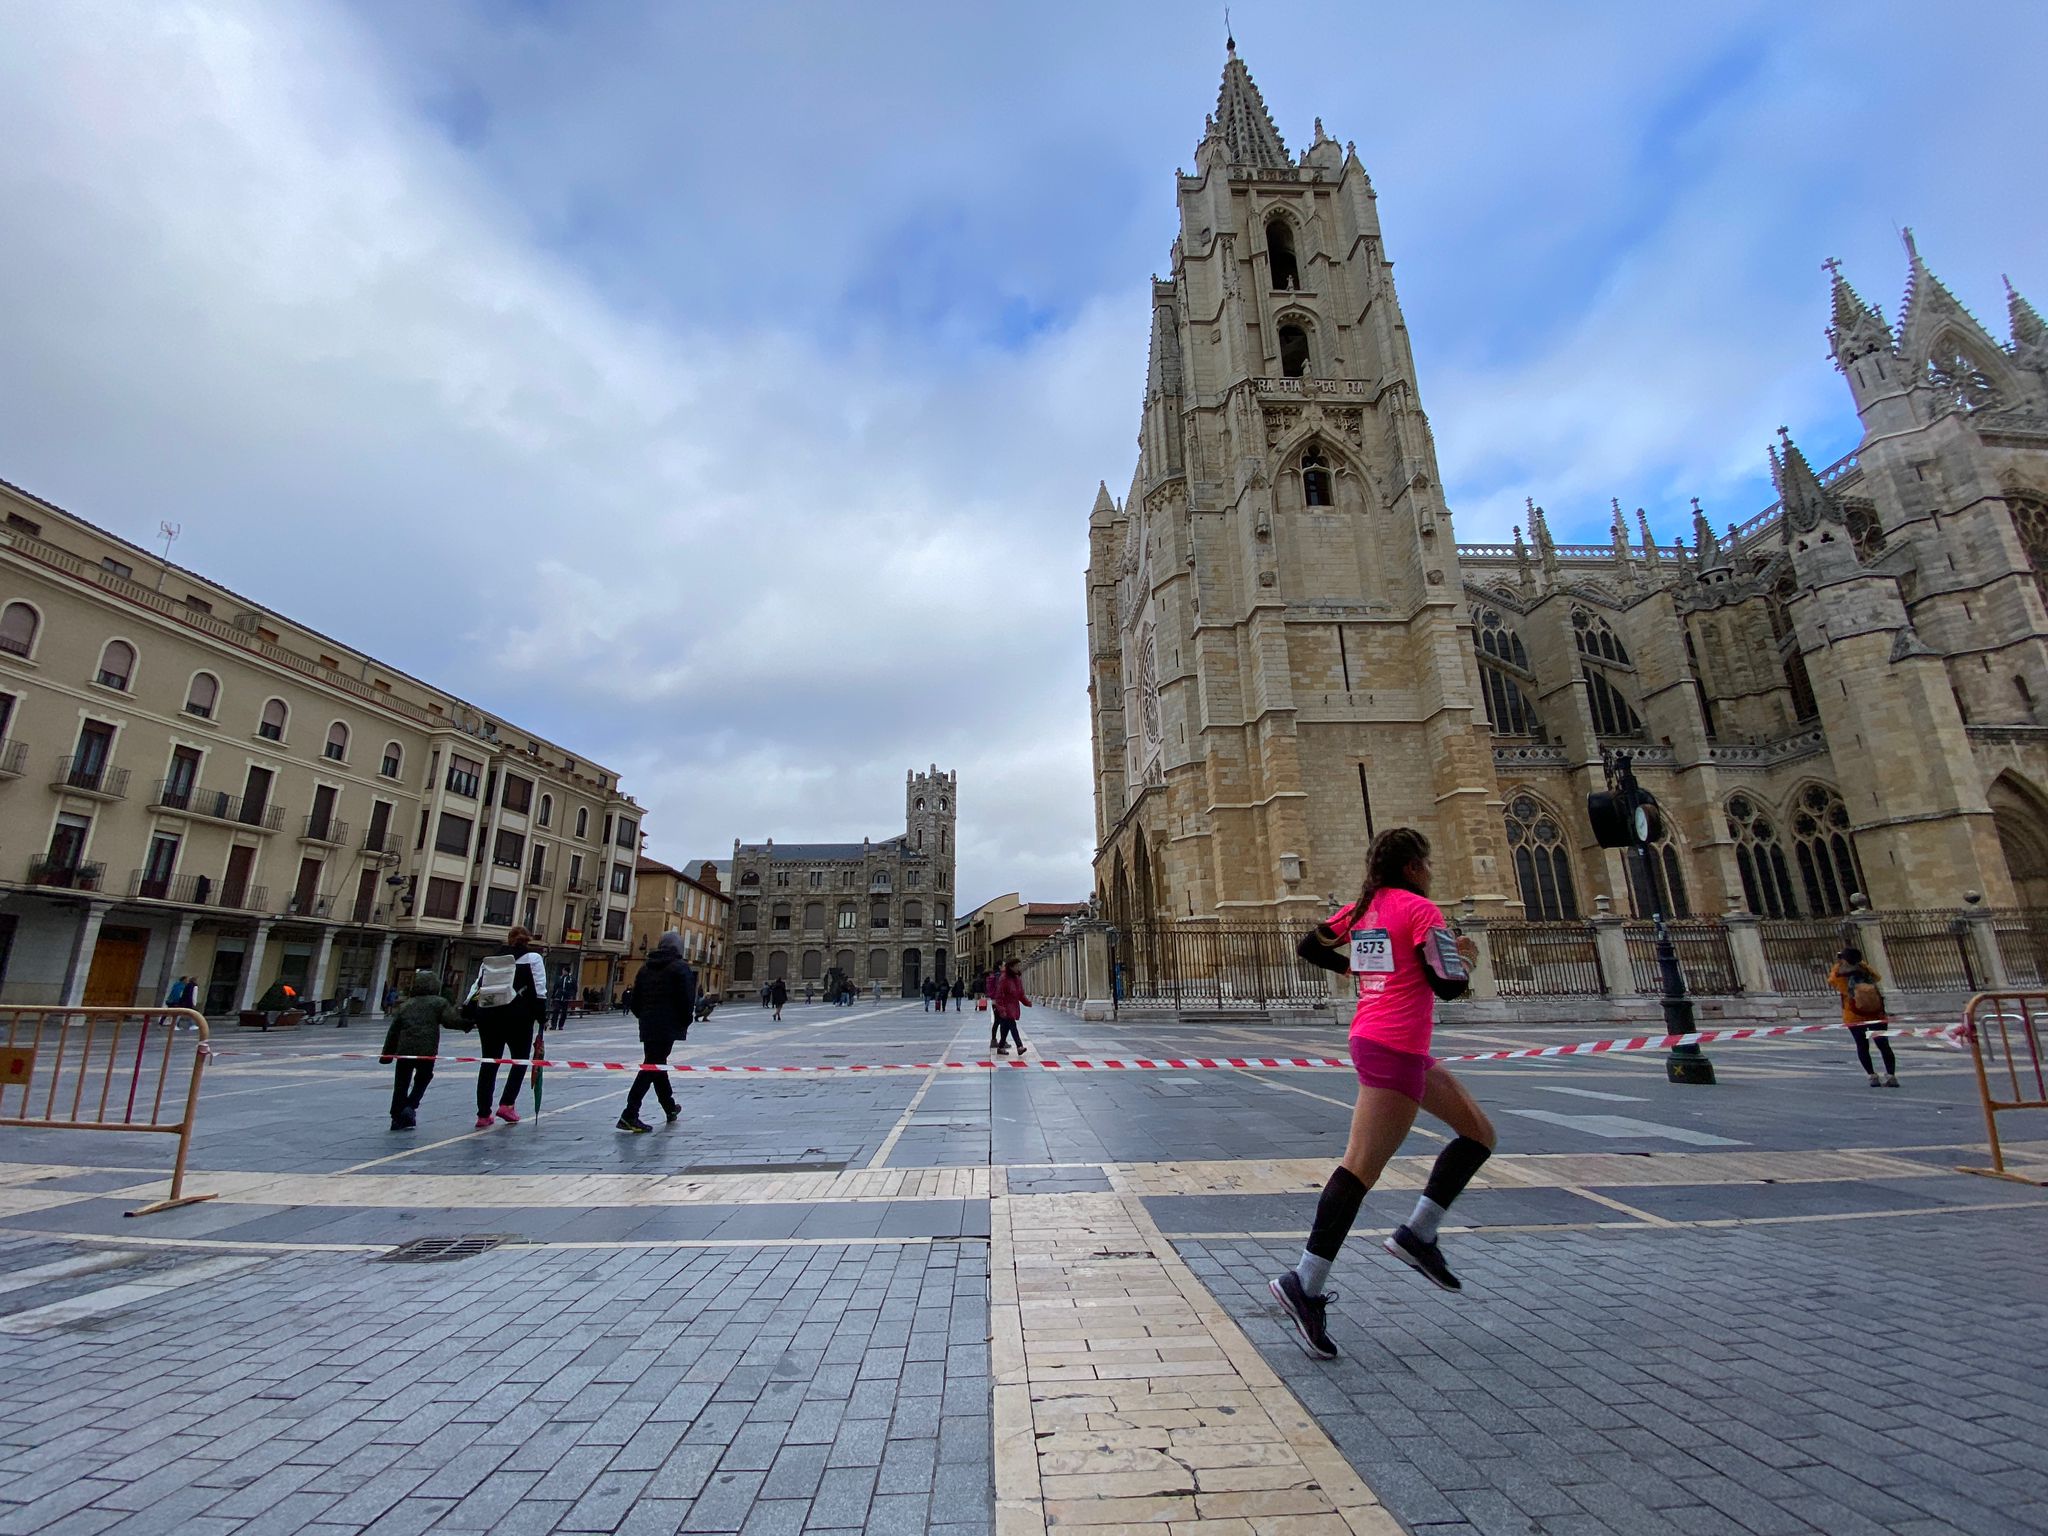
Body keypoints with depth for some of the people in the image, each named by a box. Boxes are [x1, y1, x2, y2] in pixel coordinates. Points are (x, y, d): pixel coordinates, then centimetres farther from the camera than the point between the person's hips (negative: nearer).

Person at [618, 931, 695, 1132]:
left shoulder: (646, 968, 13)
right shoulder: (680, 967, -8)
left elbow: (635, 999, 15)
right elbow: (688, 1000, -13)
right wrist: (685, 1022, -1)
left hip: (648, 1025, 8)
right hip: (668, 1025, -8)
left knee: (656, 1064, 18)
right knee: (653, 1066, -6)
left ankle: (670, 1107, 33)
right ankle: (629, 1116, -11)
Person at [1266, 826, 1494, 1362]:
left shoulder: (1360, 909, 11)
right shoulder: (1420, 909, -11)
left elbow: (1309, 947, 18)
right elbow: (1448, 985, -15)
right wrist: (1462, 956, 5)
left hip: (1371, 1037, 9)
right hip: (1395, 1049, -9)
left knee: (1479, 1132, 19)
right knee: (1361, 1167, -8)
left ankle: (1417, 1234, 17)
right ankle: (1304, 1283, -4)